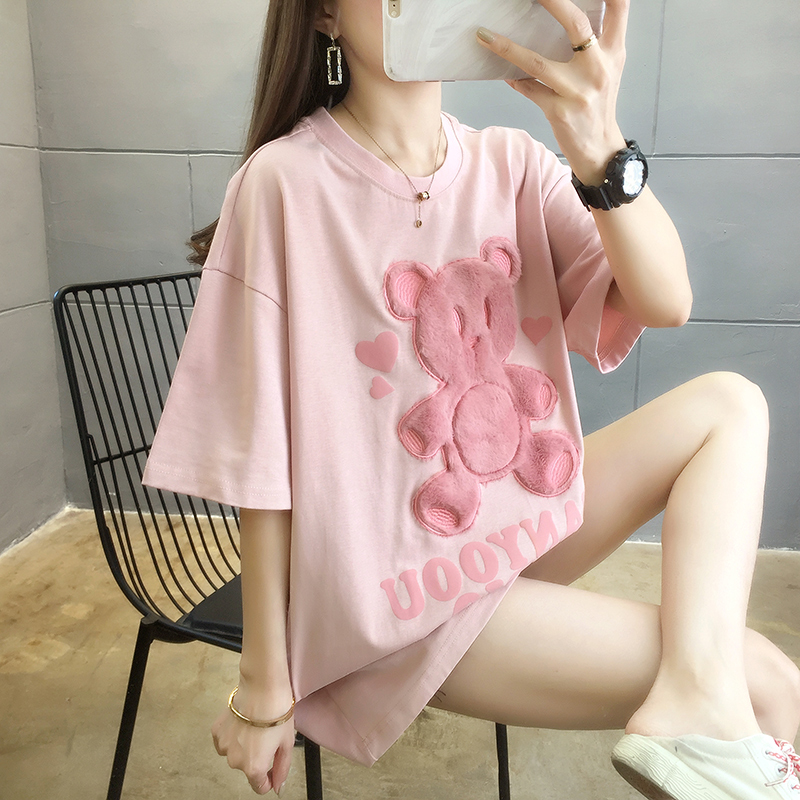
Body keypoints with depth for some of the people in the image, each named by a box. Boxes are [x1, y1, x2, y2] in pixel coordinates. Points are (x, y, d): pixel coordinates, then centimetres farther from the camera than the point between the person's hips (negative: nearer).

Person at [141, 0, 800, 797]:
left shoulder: (508, 162, -2)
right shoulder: (285, 183, -18)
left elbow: (665, 302, -13)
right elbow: (262, 460, -16)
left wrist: (598, 147, -31)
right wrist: (264, 692, -9)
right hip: (406, 600, -6)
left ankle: (698, 699, -16)